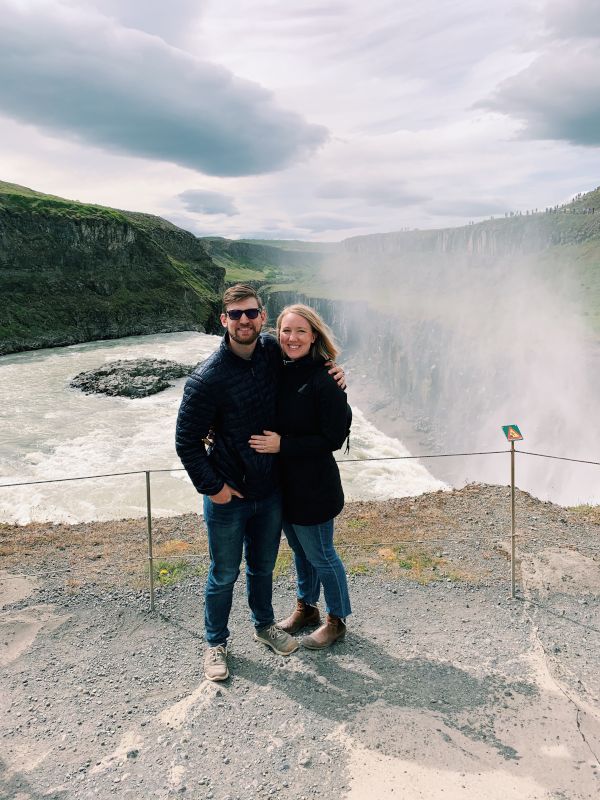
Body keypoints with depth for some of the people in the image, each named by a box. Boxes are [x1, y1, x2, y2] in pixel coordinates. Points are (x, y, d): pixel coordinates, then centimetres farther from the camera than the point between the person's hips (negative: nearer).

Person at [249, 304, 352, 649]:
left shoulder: (324, 381, -21)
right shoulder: (279, 372, 0)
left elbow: (334, 439, -20)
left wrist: (283, 444, -23)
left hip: (313, 487, -7)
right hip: (284, 482, 7)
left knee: (320, 555, 11)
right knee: (299, 549, 24)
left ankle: (337, 620, 33)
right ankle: (306, 607, 46)